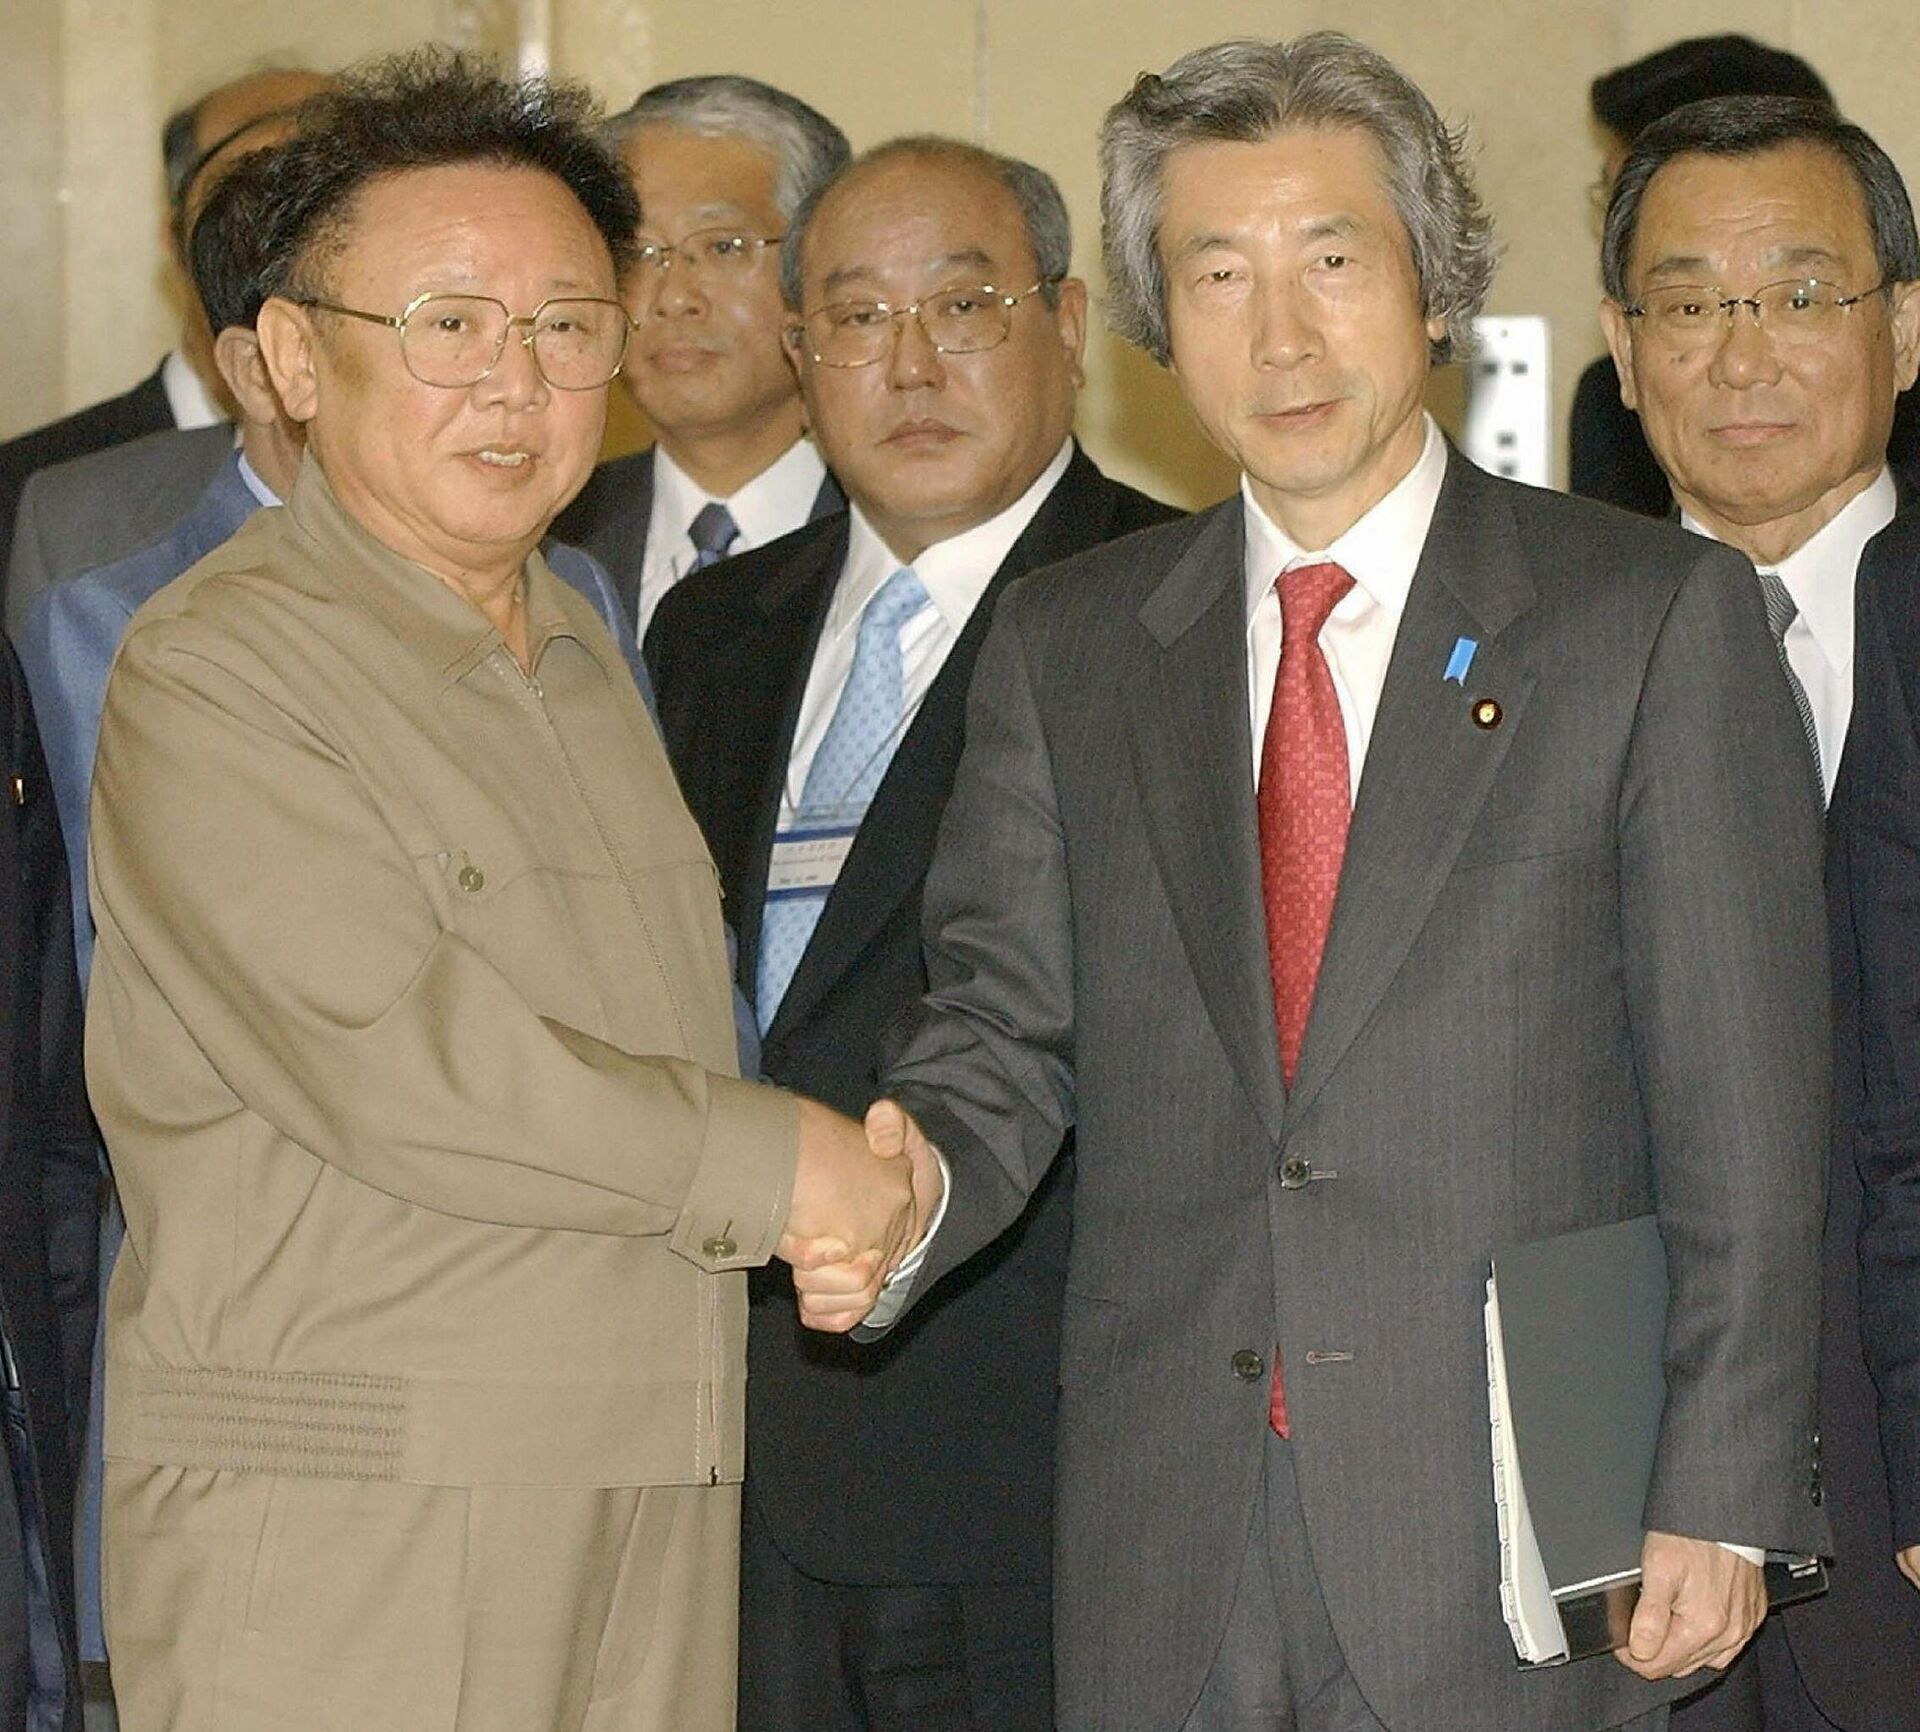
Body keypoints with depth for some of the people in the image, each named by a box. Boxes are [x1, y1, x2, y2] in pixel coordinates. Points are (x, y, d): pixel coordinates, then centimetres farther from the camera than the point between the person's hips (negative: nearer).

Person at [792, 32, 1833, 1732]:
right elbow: (1004, 1028, 10)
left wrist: (1721, 1501, -8)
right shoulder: (1065, 648, 11)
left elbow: (1747, 1114, -3)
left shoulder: (1661, 616, 0)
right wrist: (914, 1189, -13)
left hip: (1514, 1534, -3)